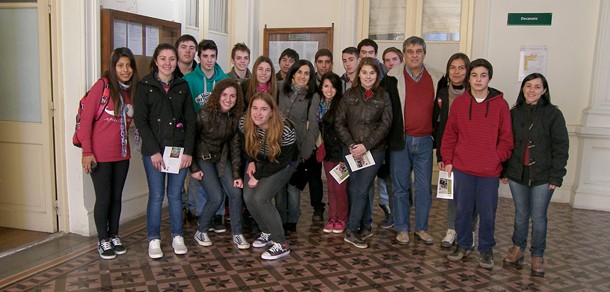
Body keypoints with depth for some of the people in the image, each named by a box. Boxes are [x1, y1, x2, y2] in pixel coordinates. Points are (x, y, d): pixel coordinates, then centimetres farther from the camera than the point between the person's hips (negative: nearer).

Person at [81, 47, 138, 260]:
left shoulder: (131, 90, 7)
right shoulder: (102, 86, -10)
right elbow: (85, 119, -11)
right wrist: (87, 152, -13)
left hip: (122, 154, 5)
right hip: (100, 154, -5)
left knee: (117, 196, 14)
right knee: (103, 198, 4)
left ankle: (114, 236, 29)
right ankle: (103, 241, 20)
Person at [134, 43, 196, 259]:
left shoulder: (182, 86, 9)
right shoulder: (145, 85, 1)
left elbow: (190, 120, 6)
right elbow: (140, 120, -5)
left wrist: (188, 151, -3)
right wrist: (154, 150, -12)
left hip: (178, 148, 2)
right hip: (154, 150, -2)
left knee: (175, 194, 8)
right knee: (156, 195, 1)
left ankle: (177, 237, 21)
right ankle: (154, 240, 14)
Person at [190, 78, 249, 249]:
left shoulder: (236, 117, -9)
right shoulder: (204, 114, -22)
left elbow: (235, 145, -3)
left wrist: (237, 174, -6)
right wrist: (193, 168, -12)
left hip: (222, 157, 4)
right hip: (203, 158, -4)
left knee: (236, 192, -10)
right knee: (217, 197, -14)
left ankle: (237, 234, 6)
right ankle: (201, 232, 10)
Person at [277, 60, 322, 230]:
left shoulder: (313, 97, -1)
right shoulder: (281, 90, 5)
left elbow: (313, 127, -3)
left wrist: (306, 152, -8)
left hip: (298, 146, -2)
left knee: (294, 185, 1)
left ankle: (292, 221, 16)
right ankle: (280, 220, 17)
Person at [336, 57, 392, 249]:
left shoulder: (383, 97, 2)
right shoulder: (349, 95, 7)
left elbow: (385, 125, -5)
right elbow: (339, 123, 3)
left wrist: (366, 145, -13)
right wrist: (350, 144, -10)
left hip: (374, 150, -2)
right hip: (351, 150, 2)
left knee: (361, 190, -6)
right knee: (354, 189, 4)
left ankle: (352, 231, 3)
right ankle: (364, 227, 18)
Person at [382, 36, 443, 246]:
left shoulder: (435, 79, 5)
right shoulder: (393, 78, -2)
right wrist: (390, 136, -5)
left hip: (424, 141, 2)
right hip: (400, 140, -2)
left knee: (424, 187, 7)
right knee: (400, 187, 7)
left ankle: (421, 228, 22)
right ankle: (402, 228, 19)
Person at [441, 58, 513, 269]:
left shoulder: (501, 104, -1)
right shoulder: (459, 103, 2)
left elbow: (506, 138, 2)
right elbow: (449, 135, 5)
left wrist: (497, 159, -7)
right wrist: (448, 160, 2)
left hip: (490, 171, -1)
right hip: (462, 168, 1)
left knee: (488, 212, 8)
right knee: (462, 209, 11)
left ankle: (486, 249, 25)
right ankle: (463, 245, 28)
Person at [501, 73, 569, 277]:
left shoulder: (553, 114, -4)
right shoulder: (514, 113, 5)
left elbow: (561, 147, -4)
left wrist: (556, 176, -9)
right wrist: (504, 171, 6)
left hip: (542, 176, -2)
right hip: (517, 174, 3)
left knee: (538, 217, 4)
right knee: (521, 214, 13)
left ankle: (537, 256, 19)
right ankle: (518, 248, 28)